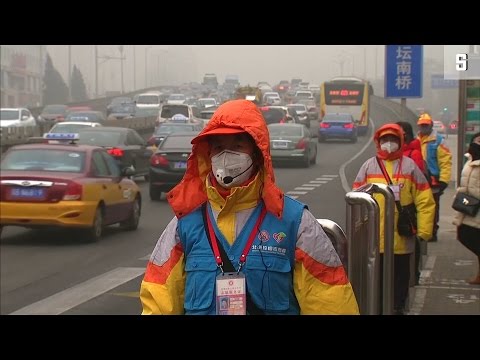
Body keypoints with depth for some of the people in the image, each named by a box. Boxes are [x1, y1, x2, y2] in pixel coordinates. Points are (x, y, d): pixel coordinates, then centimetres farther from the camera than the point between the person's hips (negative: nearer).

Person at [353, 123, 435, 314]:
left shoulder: (409, 165, 2)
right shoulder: (369, 166, 2)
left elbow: (424, 200, -1)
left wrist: (424, 230, -6)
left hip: (402, 235, 0)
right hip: (375, 235, 0)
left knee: (401, 274, 11)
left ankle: (398, 307, 25)